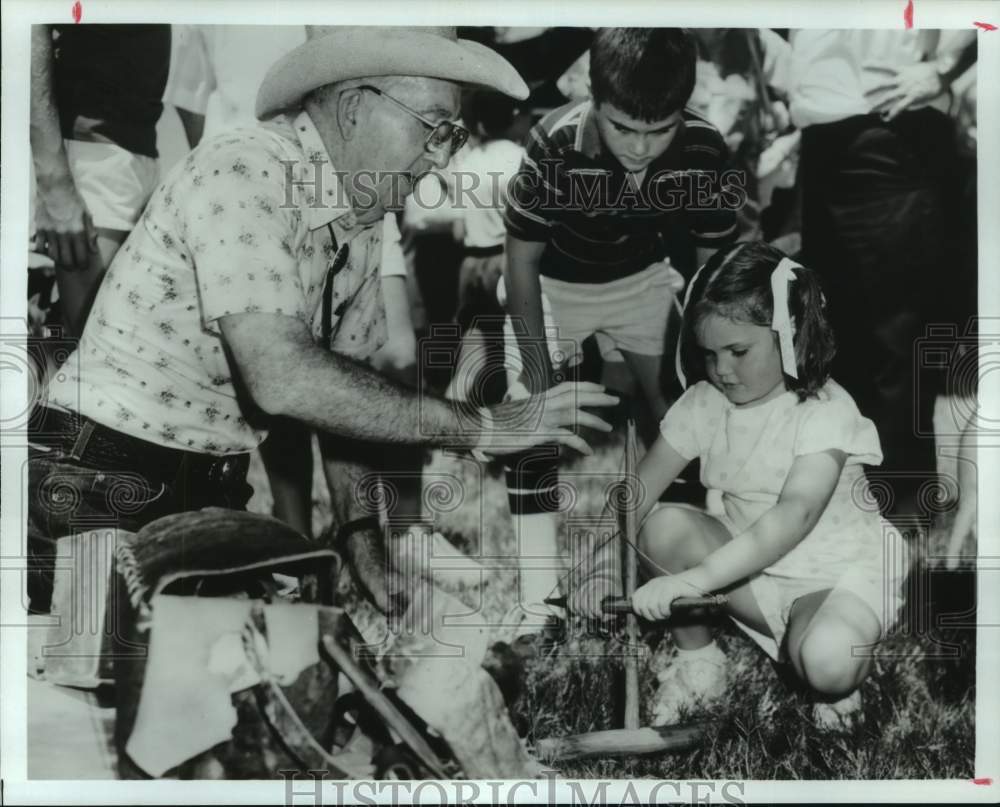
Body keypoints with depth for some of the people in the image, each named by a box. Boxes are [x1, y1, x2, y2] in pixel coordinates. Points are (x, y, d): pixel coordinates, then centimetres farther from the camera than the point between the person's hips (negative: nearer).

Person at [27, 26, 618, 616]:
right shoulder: (243, 174, -22)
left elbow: (342, 382, 9)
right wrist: (483, 427, -27)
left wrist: (363, 534, -3)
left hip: (215, 493, 8)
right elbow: (284, 380, -33)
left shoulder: (363, 224, 4)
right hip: (106, 494, -7)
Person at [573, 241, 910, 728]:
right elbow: (641, 488, -7)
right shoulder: (705, 402, -4)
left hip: (836, 568, -4)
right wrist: (605, 559, -27)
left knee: (827, 662, -37)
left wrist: (694, 580, -45)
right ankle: (697, 661, -5)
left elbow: (794, 516, -35)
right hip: (746, 563, 5)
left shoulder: (825, 410, -20)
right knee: (663, 527, -24)